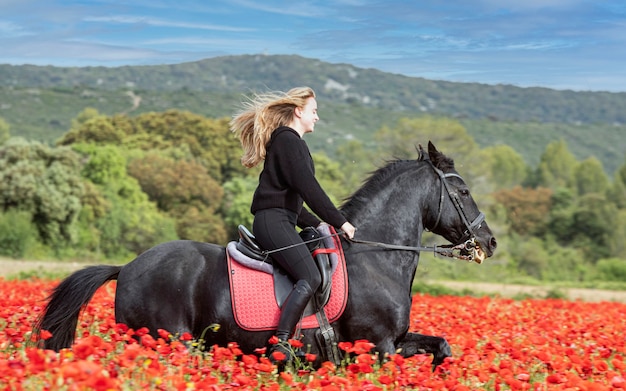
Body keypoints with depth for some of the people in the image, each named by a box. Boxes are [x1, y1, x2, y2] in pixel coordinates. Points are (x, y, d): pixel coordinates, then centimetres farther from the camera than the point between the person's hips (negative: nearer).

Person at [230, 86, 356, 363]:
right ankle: (281, 345, -35)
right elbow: (308, 188, -15)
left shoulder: (286, 141, 26)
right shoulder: (288, 140, -6)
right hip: (274, 222, -11)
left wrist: (319, 225, 25)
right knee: (310, 278, -26)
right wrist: (340, 222, -11)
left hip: (278, 223, 11)